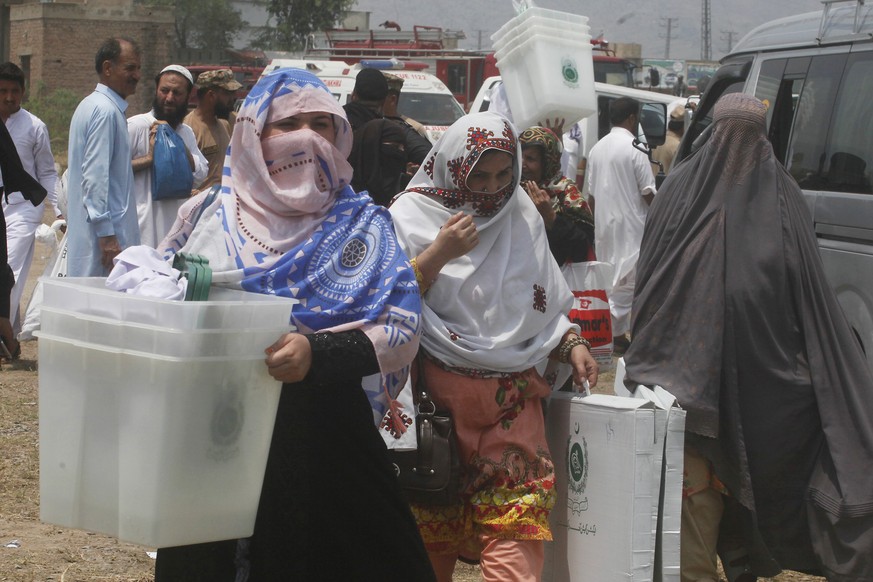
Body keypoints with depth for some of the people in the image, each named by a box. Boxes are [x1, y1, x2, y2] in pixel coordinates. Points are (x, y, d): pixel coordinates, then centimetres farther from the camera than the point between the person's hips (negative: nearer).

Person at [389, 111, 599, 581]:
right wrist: (439, 254, -14)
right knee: (429, 540, 4)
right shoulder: (412, 216, -2)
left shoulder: (522, 216, 8)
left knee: (515, 535, -9)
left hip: (512, 398, 2)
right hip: (437, 397, -2)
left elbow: (544, 304, 18)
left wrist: (571, 344, 2)